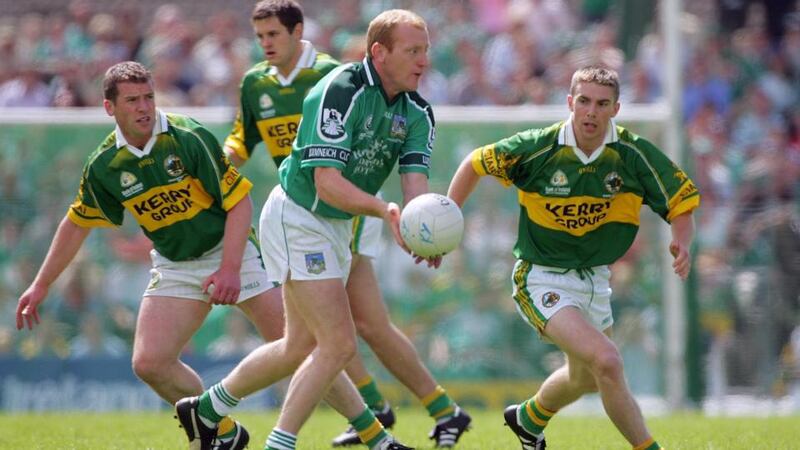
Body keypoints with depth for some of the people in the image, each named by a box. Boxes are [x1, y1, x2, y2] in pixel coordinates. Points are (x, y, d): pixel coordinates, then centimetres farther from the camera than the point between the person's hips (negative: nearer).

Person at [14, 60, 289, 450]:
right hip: (175, 267, 4)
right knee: (149, 362, -13)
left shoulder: (188, 137, -18)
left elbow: (239, 199, -15)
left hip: (230, 249, -4)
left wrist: (230, 268, -23)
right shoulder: (104, 166, -6)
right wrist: (41, 285, 14)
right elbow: (77, 224, 11)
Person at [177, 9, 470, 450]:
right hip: (297, 218, -9)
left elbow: (414, 184, -13)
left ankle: (209, 406, 34)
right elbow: (327, 182, -29)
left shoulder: (415, 113, -1)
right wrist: (382, 209, -44)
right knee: (339, 344, -14)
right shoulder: (340, 91, -24)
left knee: (300, 347, 18)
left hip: (337, 226, 9)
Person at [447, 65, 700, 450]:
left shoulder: (635, 154, -13)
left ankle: (530, 418, 57)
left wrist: (681, 243, -28)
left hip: (594, 280, 5)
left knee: (585, 378, 27)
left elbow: (682, 204, -7)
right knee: (607, 361, -27)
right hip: (542, 278, -5)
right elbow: (475, 165, -2)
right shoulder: (537, 148, -17)